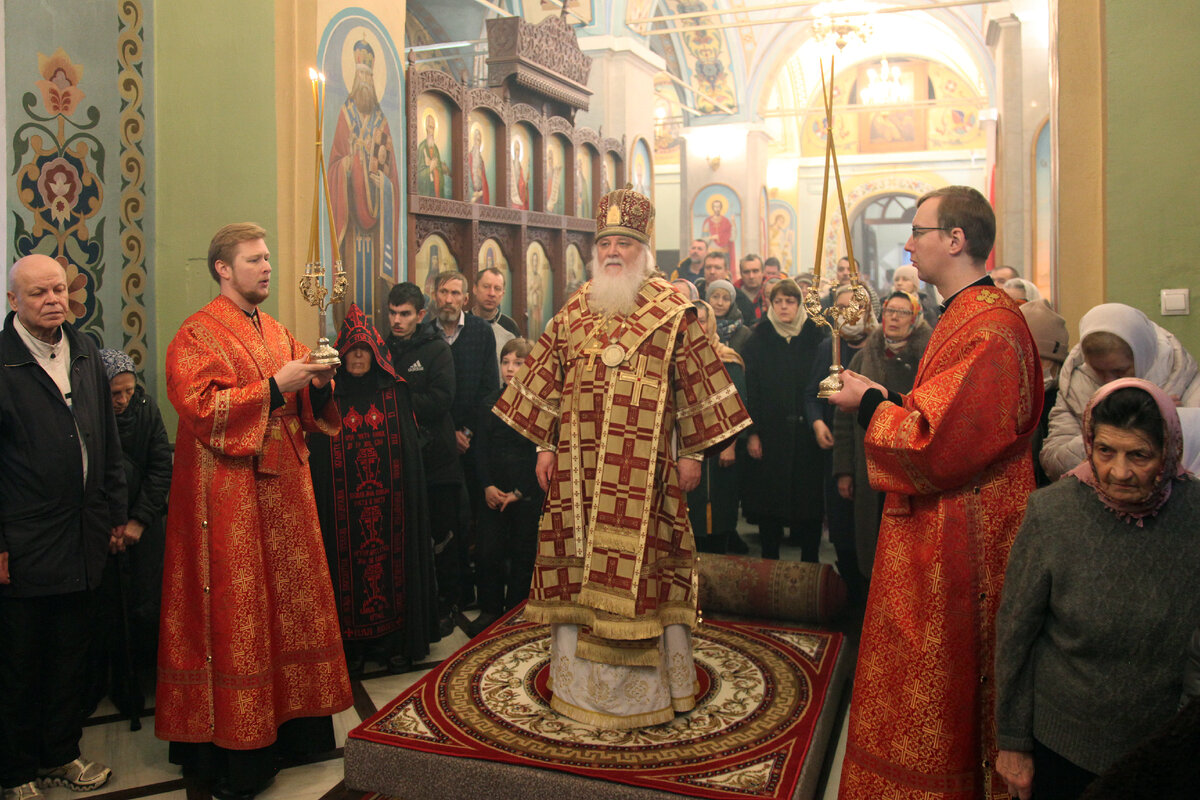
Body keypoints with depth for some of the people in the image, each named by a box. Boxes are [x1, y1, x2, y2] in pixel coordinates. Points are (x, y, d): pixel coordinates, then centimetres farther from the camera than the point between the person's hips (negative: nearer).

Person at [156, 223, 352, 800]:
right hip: (229, 497, -7)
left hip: (283, 491, 7)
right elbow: (200, 408, -17)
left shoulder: (278, 334, 15)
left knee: (289, 602, 10)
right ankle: (234, 753, 10)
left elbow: (303, 411, 14)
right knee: (235, 616, -1)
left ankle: (291, 724, 23)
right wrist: (274, 387, -19)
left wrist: (317, 384, -7)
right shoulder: (197, 335, -6)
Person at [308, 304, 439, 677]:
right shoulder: (329, 396, 6)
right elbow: (316, 454, 6)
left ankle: (392, 640, 13)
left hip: (388, 501, 1)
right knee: (347, 565, 2)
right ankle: (351, 645, 13)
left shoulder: (394, 393, 6)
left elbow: (409, 450, 3)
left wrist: (408, 500, -2)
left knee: (391, 562, 2)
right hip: (343, 504, 0)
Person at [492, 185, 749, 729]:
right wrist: (545, 446, 9)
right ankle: (579, 678, 25)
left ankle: (643, 684, 18)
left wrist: (693, 452, -4)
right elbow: (548, 381, 13)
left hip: (644, 469, -3)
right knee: (579, 563, 9)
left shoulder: (674, 311, 0)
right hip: (580, 465, 4)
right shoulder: (573, 311, 11)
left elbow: (697, 384, 0)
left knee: (638, 563, 1)